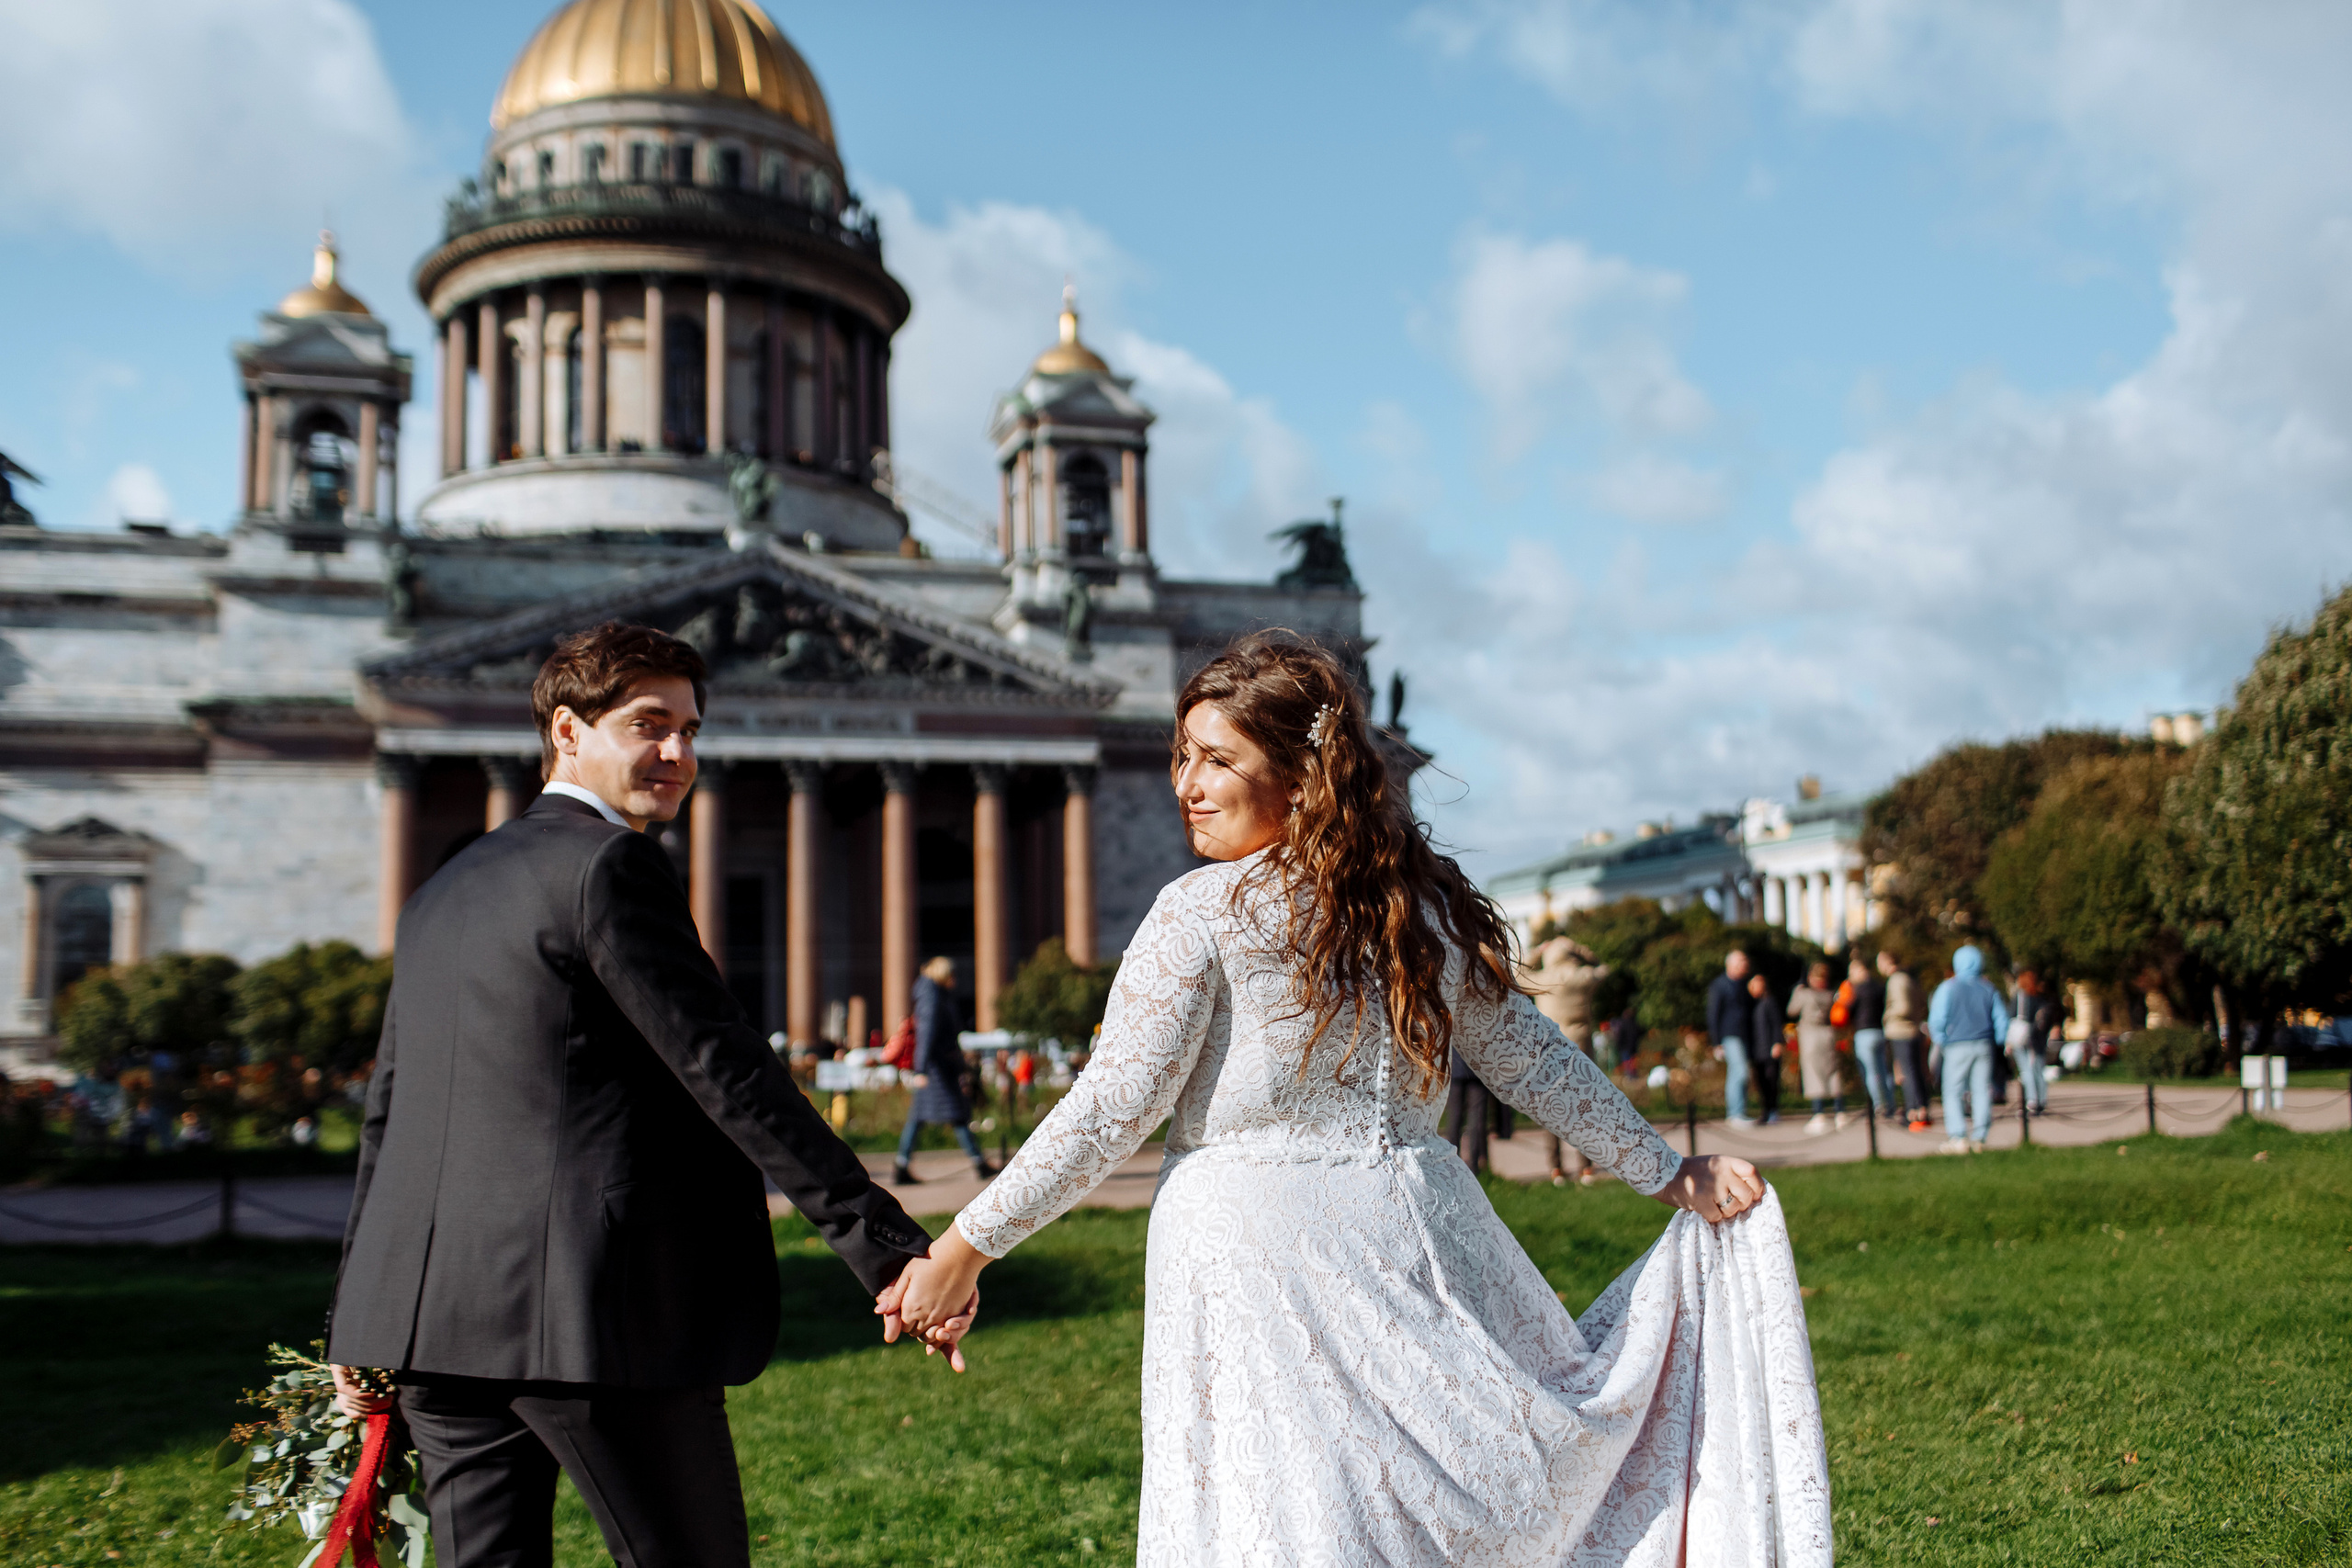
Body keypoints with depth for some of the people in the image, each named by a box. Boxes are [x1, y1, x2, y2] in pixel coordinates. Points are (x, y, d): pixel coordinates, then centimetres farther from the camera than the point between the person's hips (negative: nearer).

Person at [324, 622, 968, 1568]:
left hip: (433, 1312, 9)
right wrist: (887, 1249, -18)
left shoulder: (446, 888, 18)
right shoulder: (608, 863, -9)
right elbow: (725, 1072, -17)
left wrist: (357, 1323, 28)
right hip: (595, 1312, -8)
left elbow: (388, 1110, 22)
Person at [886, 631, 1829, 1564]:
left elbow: (1113, 1109, -10)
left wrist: (966, 1250, -2)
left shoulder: (1201, 914, -10)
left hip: (1254, 1256, -5)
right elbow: (1531, 1061, 13)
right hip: (1412, 1231, 5)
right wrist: (1668, 1173, 26)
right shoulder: (1425, 903, 6)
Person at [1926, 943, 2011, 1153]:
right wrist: (1997, 1040, 19)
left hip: (1957, 1047, -3)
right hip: (1984, 1045, 3)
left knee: (1953, 1091, 2)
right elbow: (2002, 1019, 6)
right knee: (1981, 1091, 6)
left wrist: (1939, 1041, 6)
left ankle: (1958, 1138, -7)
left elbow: (1937, 1020, -7)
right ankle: (1979, 1138, 5)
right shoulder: (1988, 990, 6)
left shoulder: (1948, 988, -4)